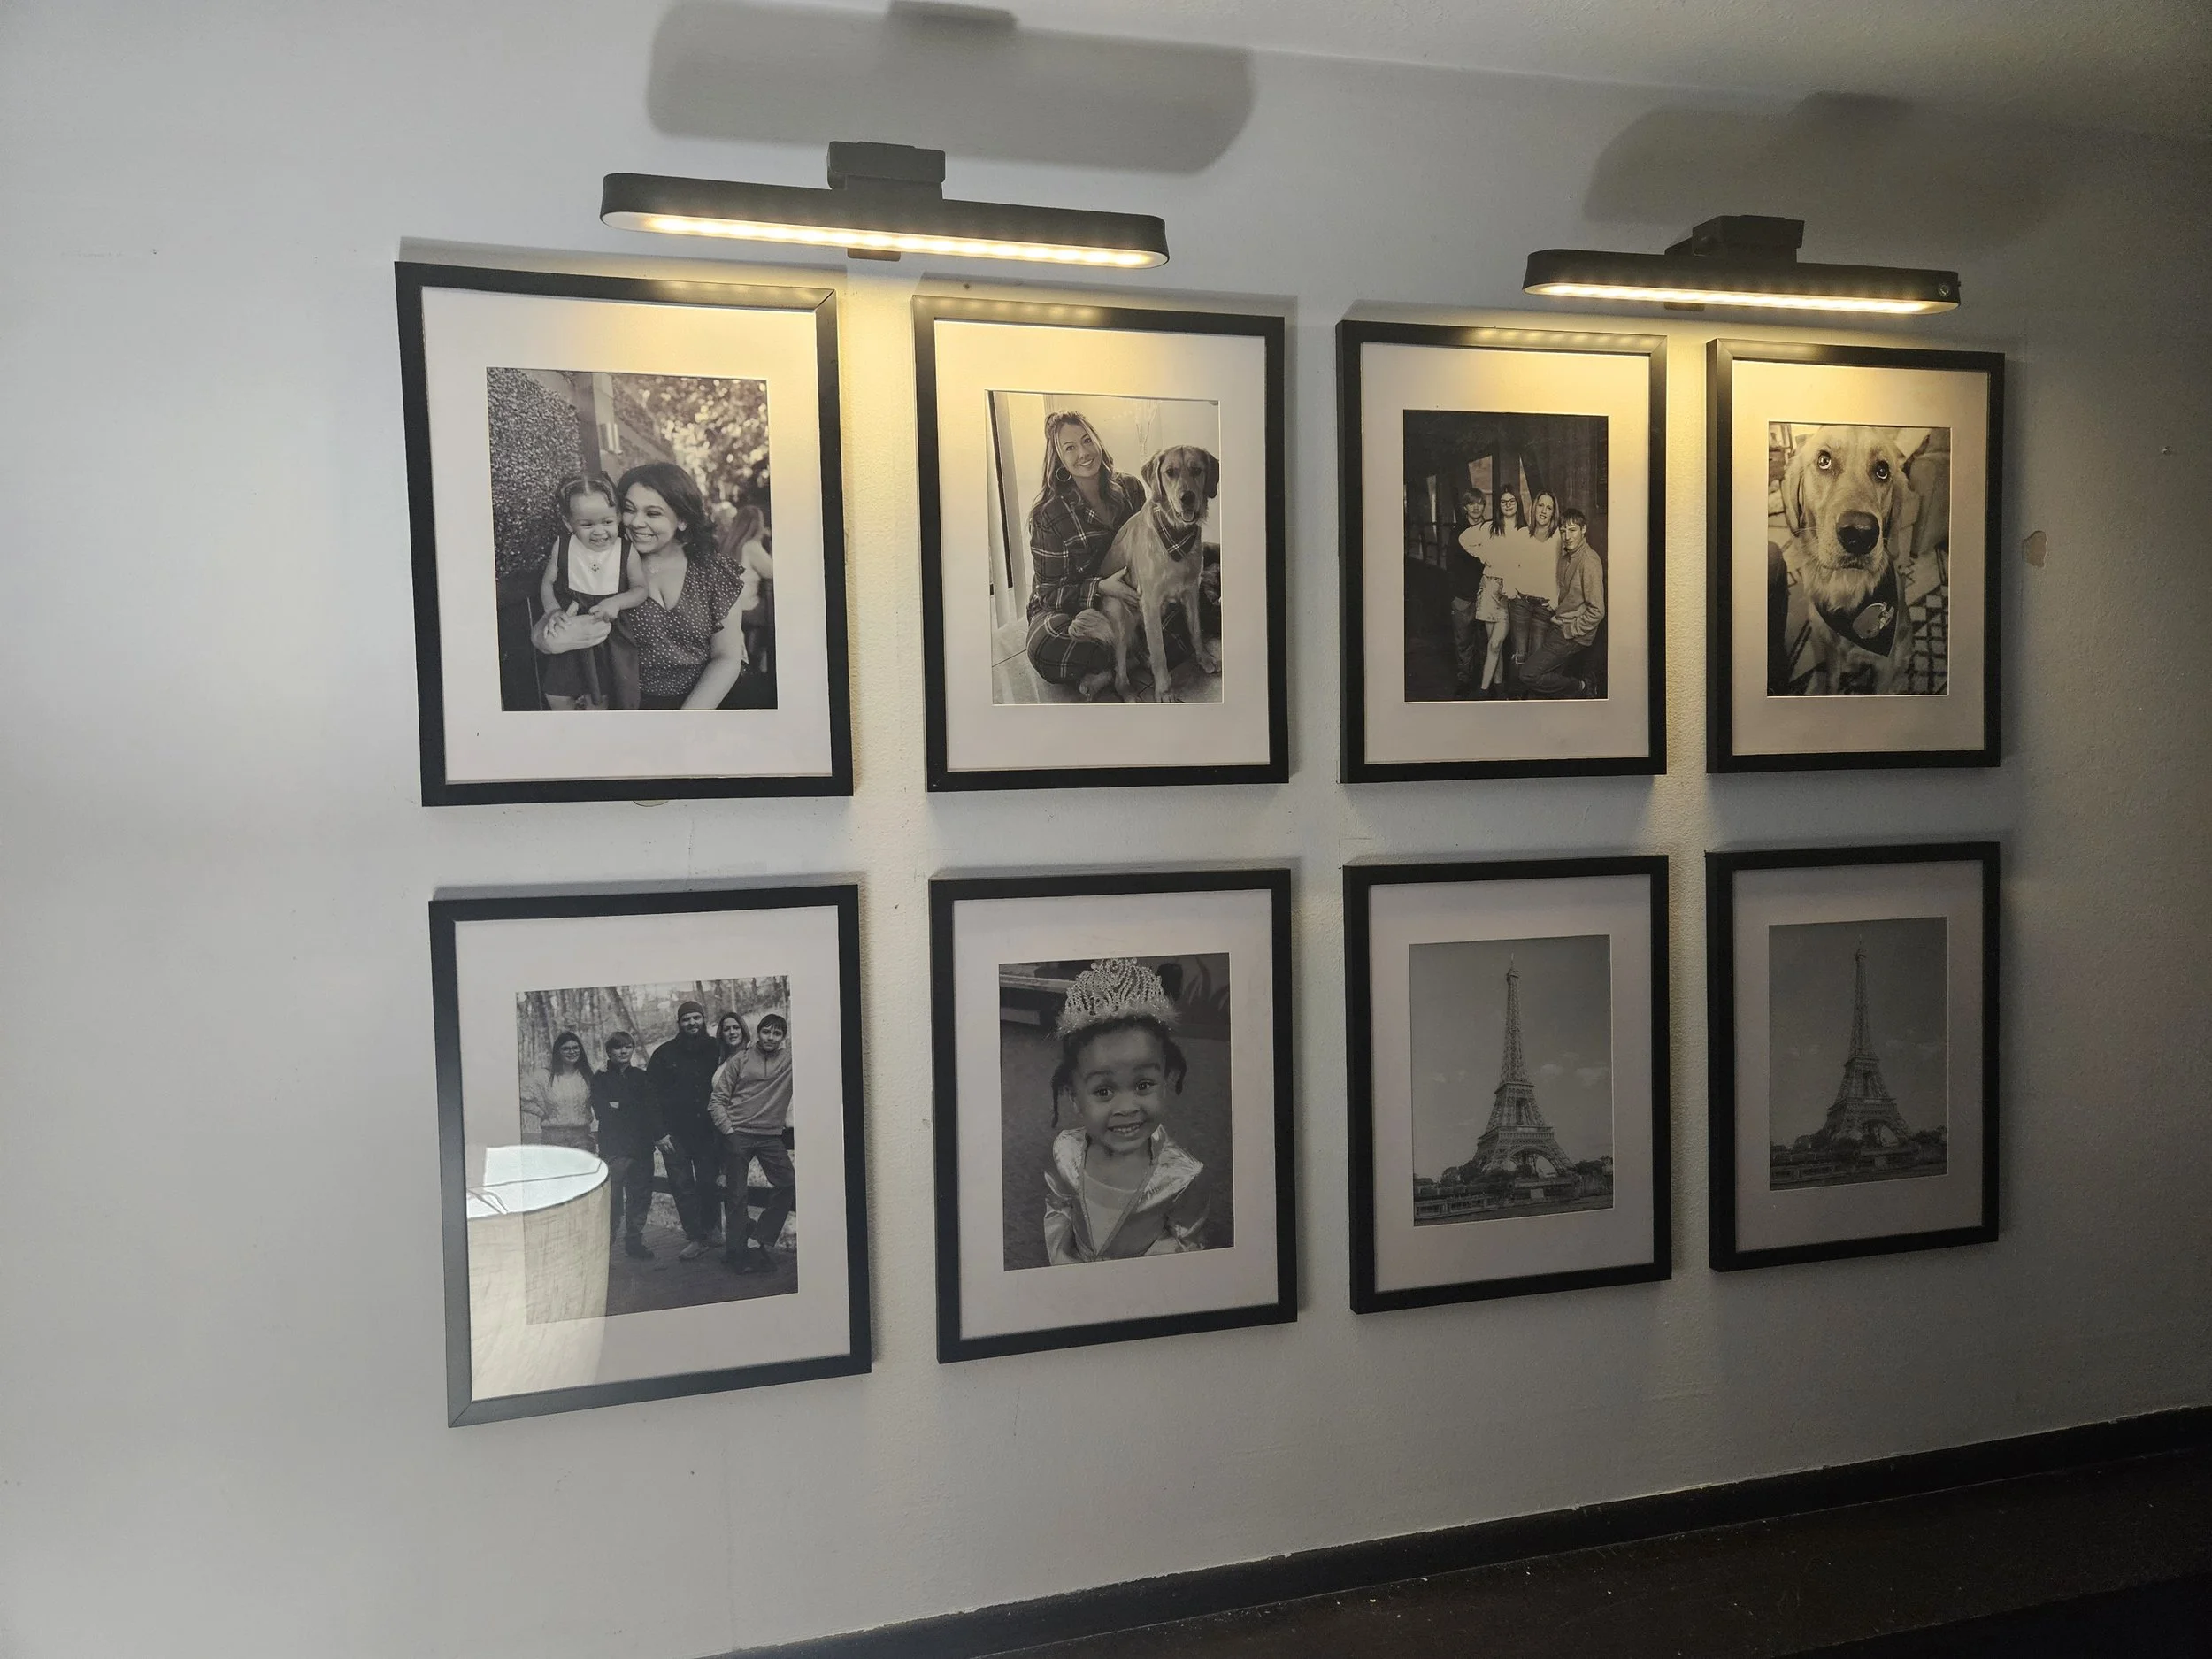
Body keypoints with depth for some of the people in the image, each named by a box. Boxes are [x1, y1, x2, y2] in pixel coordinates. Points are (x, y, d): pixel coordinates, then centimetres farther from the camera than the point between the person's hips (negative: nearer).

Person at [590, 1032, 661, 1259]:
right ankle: (604, 1247, -6)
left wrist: (619, 1107, -4)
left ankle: (635, 1241, 19)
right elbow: (601, 1112, -7)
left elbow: (652, 1109, 6)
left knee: (640, 1196, 6)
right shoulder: (601, 1080, 7)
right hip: (614, 1148, -3)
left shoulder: (642, 1077, 15)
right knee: (613, 1199, -12)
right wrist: (634, 1109, -11)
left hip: (642, 1146, 3)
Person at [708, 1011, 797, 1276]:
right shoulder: (739, 1060, 2)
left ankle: (757, 1242, 2)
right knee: (737, 1194, 1)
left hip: (771, 1135, 2)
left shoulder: (791, 1060, 5)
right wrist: (729, 1131, -7)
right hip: (738, 1134, -2)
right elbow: (717, 1100, 1)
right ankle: (737, 1250, 12)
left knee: (787, 1184, -10)